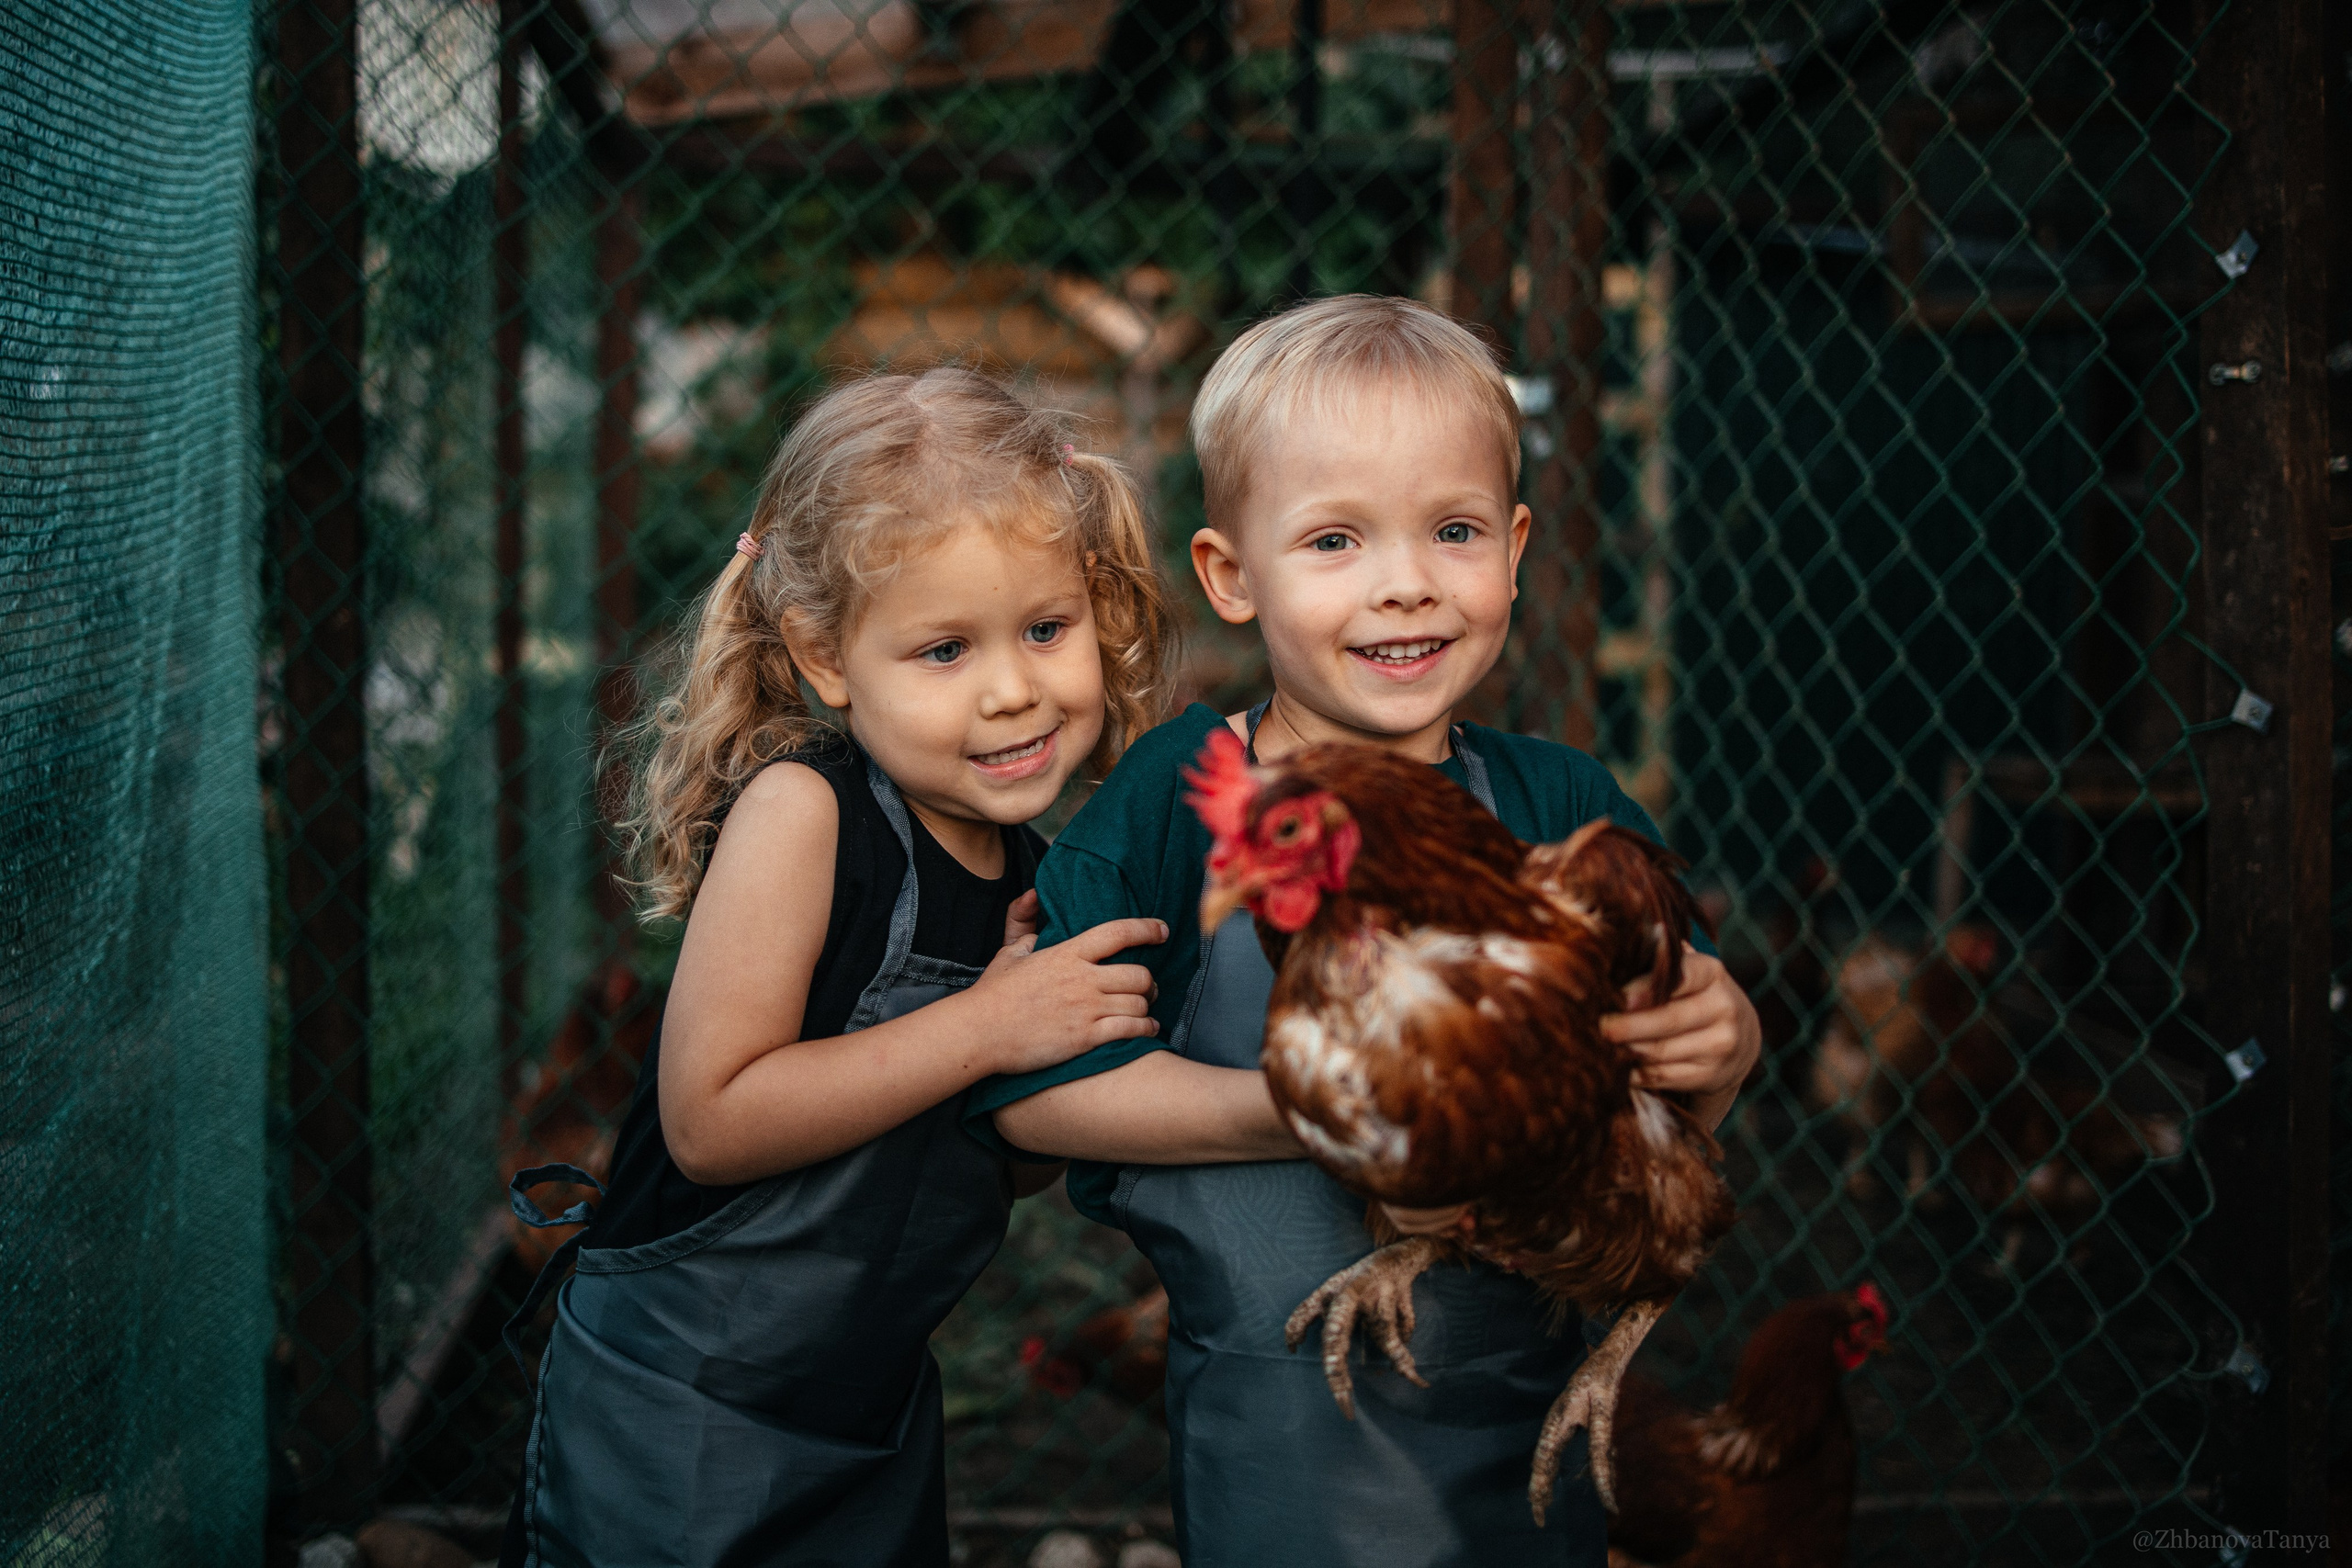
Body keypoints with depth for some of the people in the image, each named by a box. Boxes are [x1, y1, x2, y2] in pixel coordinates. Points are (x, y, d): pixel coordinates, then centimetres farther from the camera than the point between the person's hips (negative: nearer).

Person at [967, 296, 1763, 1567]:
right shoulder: (1183, 797, -11)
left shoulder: (1561, 806, -2)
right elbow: (1028, 1082, -16)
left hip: (1533, 1410, 3)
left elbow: (1663, 1127, 6)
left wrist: (1721, 1046, -16)